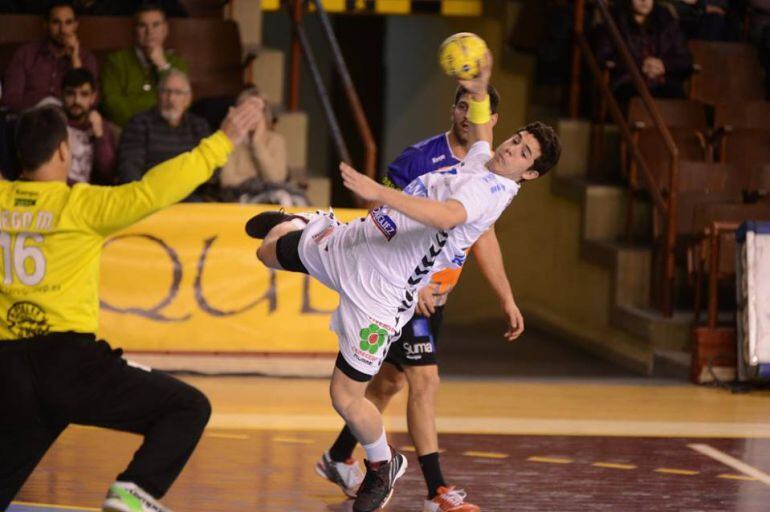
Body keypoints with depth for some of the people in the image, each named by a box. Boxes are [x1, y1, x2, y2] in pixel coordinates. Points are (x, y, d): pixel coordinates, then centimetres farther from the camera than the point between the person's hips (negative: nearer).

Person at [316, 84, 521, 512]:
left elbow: (484, 238, 17)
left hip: (435, 293, 8)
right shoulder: (422, 158, -17)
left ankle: (339, 458, 35)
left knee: (391, 380, 17)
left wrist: (507, 299, 16)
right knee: (425, 381, -11)